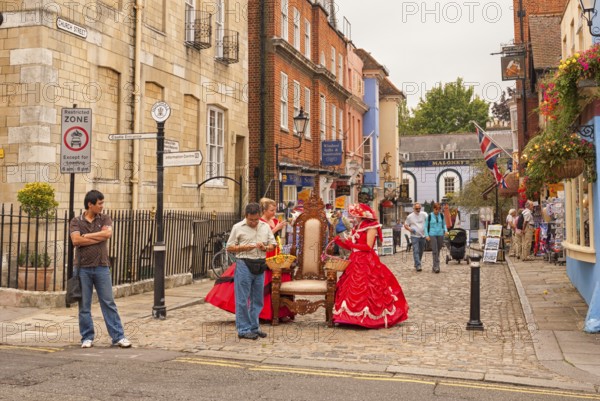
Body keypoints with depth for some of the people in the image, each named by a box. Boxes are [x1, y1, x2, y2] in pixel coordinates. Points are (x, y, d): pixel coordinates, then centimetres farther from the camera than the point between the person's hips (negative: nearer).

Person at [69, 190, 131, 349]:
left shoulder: (105, 219, 7)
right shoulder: (76, 221, 3)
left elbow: (108, 233, -14)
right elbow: (76, 240, -14)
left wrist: (87, 235, -9)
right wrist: (99, 238, -10)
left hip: (102, 267, 1)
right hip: (83, 268, -1)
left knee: (109, 303, 3)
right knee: (84, 305, 6)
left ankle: (118, 337, 6)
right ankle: (87, 337, 18)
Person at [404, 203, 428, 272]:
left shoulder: (423, 214, 2)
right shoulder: (410, 216, 2)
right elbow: (405, 225, 7)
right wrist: (410, 229, -13)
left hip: (422, 236, 3)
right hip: (414, 236, -2)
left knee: (421, 251, 12)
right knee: (416, 251, -11)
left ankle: (416, 264, 28)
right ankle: (418, 265, -14)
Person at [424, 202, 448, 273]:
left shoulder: (441, 216, 6)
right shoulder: (429, 216, -3)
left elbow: (444, 224, 18)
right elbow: (426, 226, 3)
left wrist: (446, 230, 0)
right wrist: (427, 235, -5)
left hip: (440, 235, 4)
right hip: (432, 235, -4)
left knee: (438, 251, 8)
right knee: (435, 251, -12)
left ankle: (434, 265, 22)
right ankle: (436, 267, -13)